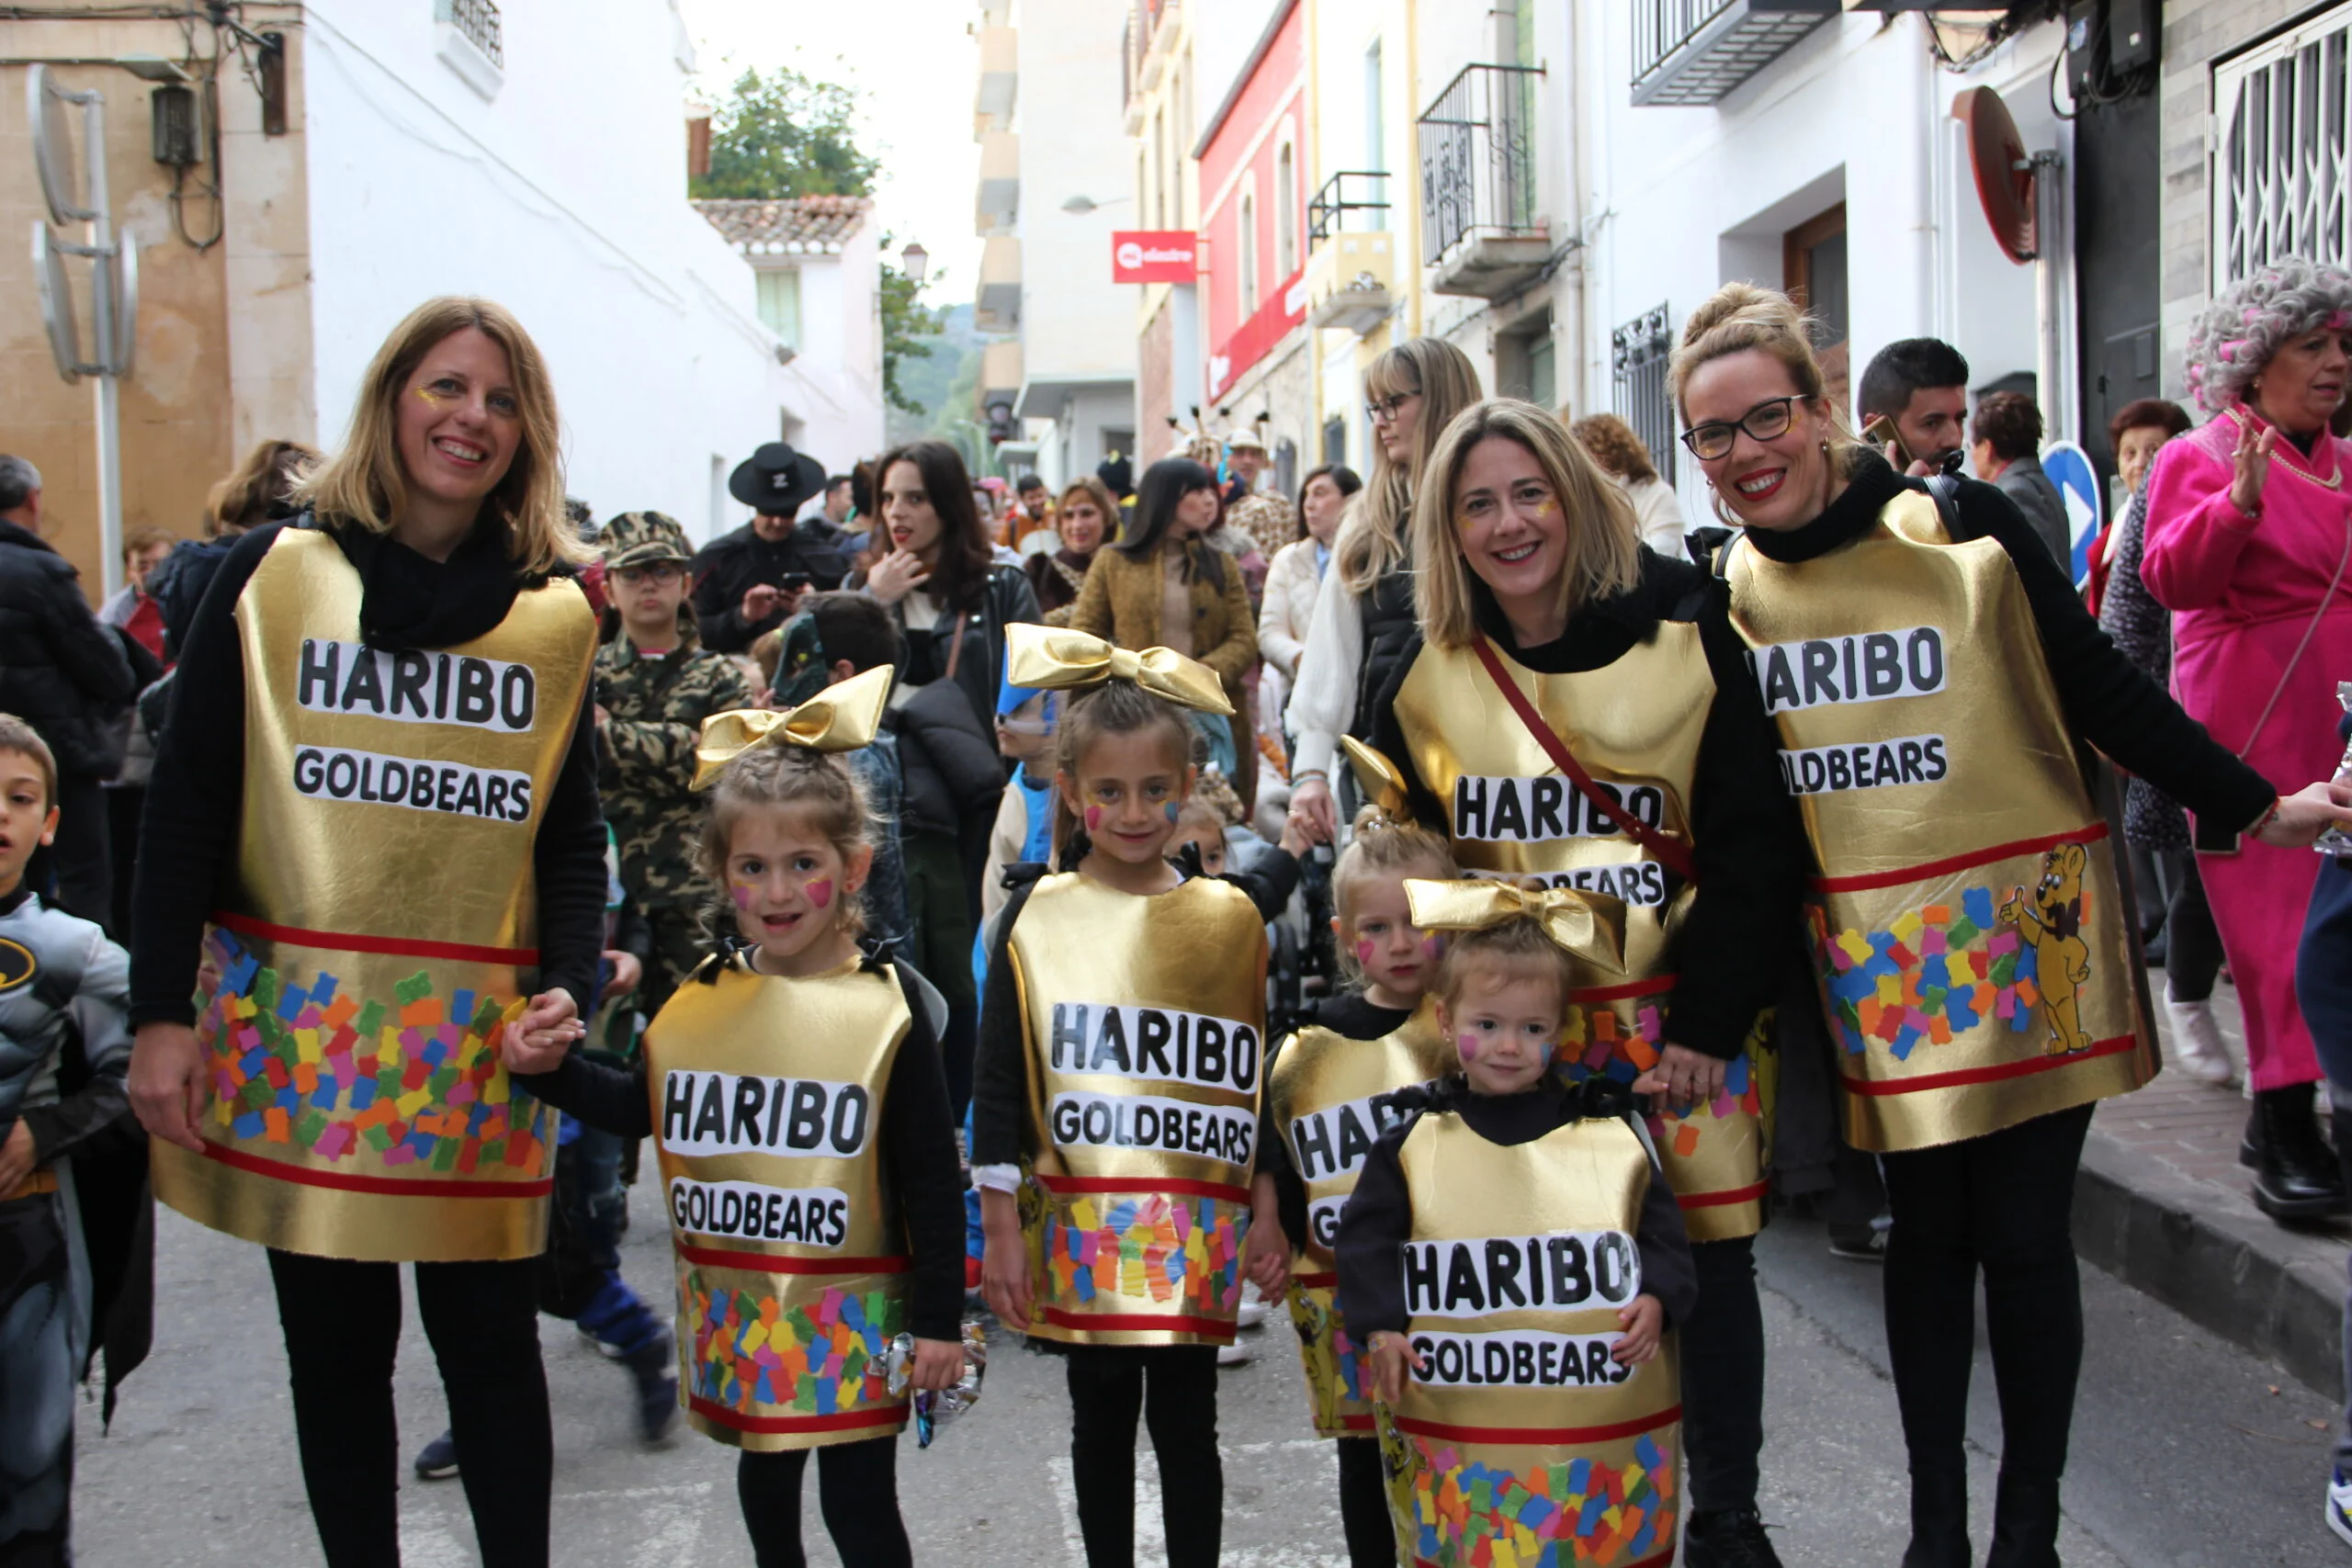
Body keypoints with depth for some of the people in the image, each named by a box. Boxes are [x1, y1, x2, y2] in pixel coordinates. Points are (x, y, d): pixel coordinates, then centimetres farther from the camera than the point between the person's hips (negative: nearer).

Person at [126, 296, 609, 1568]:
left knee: (488, 1343, 6)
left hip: (477, 1037, 1)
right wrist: (161, 1012, -6)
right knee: (336, 1344, 9)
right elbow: (185, 803, 0)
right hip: (290, 1022, 0)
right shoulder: (275, 571, 2)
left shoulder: (558, 614, 6)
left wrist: (568, 984, -5)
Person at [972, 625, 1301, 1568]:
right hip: (1082, 1225, 0)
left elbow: (1258, 1074, 8)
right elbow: (999, 1082, 0)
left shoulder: (1231, 916, 3)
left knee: (1185, 1423, 9)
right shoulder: (1038, 917, -1)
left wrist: (1267, 1209, 5)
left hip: (1201, 1229, 1)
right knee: (1101, 1419, 12)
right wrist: (1002, 1227, -2)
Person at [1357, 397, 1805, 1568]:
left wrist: (1709, 1016, -10)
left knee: (1710, 1251, 5)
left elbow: (1755, 840, -5)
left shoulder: (1684, 633, -5)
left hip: (1680, 1010, -1)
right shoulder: (1427, 669, 3)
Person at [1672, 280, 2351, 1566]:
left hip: (2021, 932, -2)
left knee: (2025, 1235, 3)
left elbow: (2098, 690, -4)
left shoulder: (1961, 529, -8)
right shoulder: (1725, 589, 2)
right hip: (1871, 962, 3)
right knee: (1928, 1231, 11)